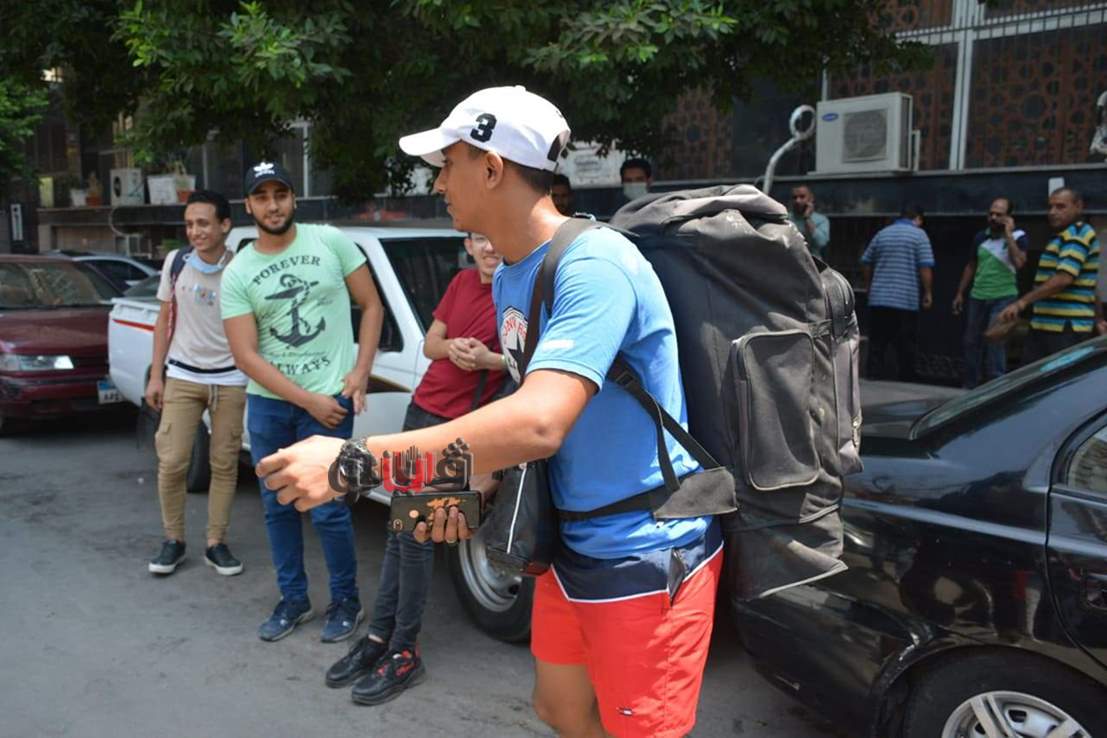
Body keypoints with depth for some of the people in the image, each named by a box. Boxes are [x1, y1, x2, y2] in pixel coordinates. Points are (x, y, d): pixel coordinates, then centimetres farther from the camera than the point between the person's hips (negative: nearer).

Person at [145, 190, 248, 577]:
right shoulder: (176, 263, 0)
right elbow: (164, 321, 8)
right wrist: (155, 375, 5)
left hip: (229, 381, -1)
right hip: (182, 377, 2)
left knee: (224, 464, 4)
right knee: (172, 463, -1)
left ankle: (216, 543, 17)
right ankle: (173, 540, 17)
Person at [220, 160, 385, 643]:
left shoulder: (330, 242, -3)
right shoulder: (237, 275, 0)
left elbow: (372, 306, 3)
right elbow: (246, 355, -6)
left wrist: (360, 373, -8)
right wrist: (308, 400, -12)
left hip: (331, 398, -3)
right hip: (267, 404, 3)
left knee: (326, 509, -2)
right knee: (278, 507, 13)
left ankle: (346, 601, 18)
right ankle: (293, 600, 30)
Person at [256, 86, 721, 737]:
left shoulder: (594, 265, -24)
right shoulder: (509, 278, 6)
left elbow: (540, 423, -36)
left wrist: (350, 462, -34)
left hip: (647, 555, -8)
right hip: (576, 542, 8)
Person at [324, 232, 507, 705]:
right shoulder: (462, 282, 11)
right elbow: (430, 344, 14)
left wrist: (488, 358, -26)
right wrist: (451, 346, -8)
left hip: (457, 425, -7)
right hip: (421, 408, 7)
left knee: (413, 532, -5)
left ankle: (403, 652, 8)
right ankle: (379, 636, 21)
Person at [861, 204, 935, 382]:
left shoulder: (882, 233, 11)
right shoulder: (919, 235, -2)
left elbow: (866, 263, 13)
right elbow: (925, 267, -10)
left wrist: (869, 287, 24)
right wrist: (927, 292, -3)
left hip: (878, 299, 4)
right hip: (906, 300, -4)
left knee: (877, 343, 6)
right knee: (905, 347, 4)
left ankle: (874, 376, 3)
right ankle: (905, 383, 10)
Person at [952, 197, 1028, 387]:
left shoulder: (1017, 236, -5)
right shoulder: (981, 236, 8)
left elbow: (1019, 263, -22)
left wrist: (1008, 234, -18)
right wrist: (960, 293, 14)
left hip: (1003, 297, -5)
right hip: (977, 297, 5)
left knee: (995, 342, -14)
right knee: (971, 342, 10)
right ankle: (970, 385, 23)